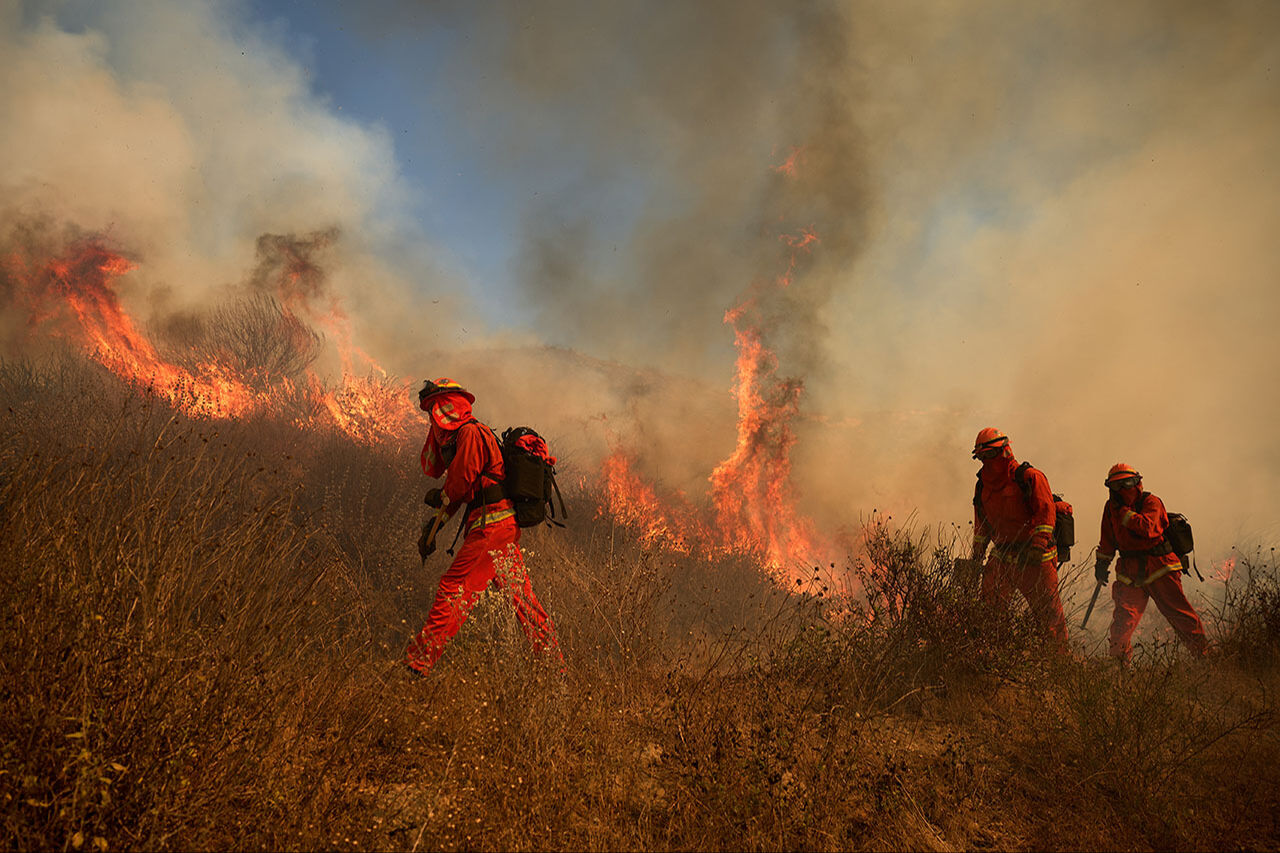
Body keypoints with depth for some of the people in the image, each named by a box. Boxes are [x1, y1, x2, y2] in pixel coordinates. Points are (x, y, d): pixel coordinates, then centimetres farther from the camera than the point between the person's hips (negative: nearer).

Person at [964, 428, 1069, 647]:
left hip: (1035, 560, -5)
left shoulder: (1030, 477, -6)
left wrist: (1038, 546, -25)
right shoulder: (983, 485, 13)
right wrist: (977, 555, 21)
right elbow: (981, 525, 23)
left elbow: (1045, 513, -15)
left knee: (1048, 614, 0)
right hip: (1002, 558, 5)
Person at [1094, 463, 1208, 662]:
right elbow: (1107, 540, 22)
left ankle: (1204, 654, 11)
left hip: (1159, 567, -4)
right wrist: (1102, 563, 19)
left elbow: (1146, 527, -25)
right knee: (1124, 617, -8)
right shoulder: (1111, 507, 10)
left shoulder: (1150, 502, -7)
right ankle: (1118, 659, -5)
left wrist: (1123, 511, -20)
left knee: (1179, 613, -1)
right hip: (1131, 571, 4)